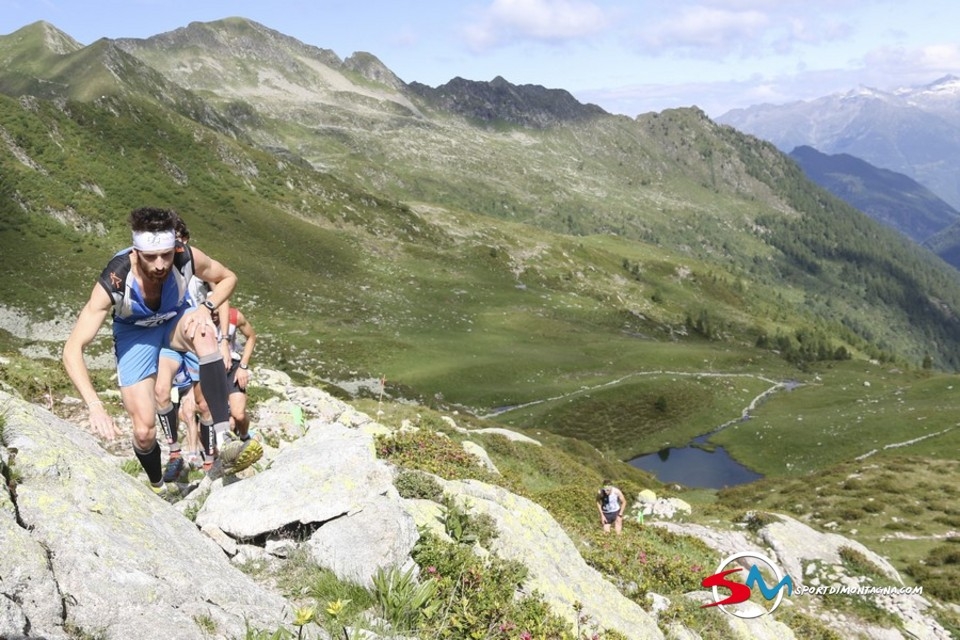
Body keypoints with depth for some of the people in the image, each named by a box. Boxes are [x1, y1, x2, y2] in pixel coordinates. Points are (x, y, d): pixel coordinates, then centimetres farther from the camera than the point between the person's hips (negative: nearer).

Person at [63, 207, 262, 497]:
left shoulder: (187, 257, -30)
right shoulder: (112, 283, -36)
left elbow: (228, 278, -9)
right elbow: (73, 348, -35)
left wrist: (206, 308, -29)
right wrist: (95, 406, -48)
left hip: (177, 319, 1)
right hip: (135, 333, -1)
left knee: (204, 333, -38)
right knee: (144, 430, -9)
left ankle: (224, 442, -39)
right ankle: (158, 488, 26)